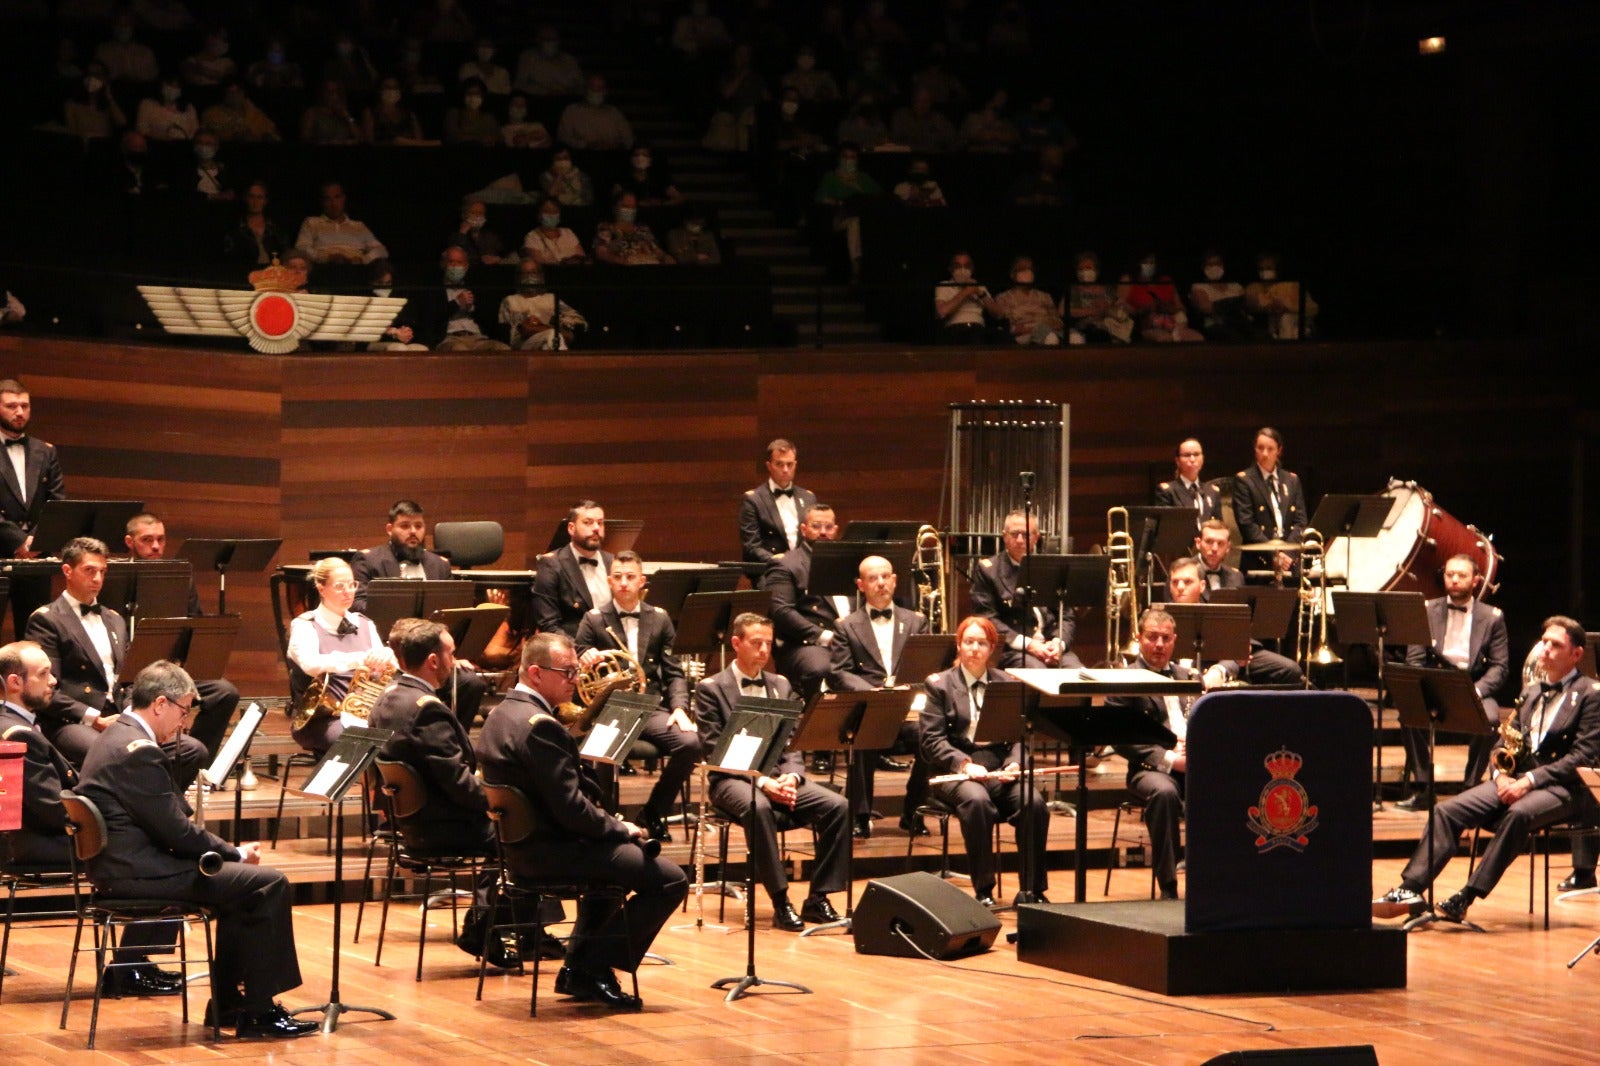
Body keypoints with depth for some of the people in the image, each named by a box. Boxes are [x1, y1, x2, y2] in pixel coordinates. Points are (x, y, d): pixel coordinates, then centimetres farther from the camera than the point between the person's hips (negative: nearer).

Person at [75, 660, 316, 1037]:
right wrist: (235, 852, -3)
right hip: (138, 872, -11)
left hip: (125, 864, 11)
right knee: (269, 884, -11)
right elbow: (176, 831, -18)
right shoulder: (139, 751, -19)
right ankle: (260, 1010, -4)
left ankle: (228, 1002, 20)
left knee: (244, 880, 21)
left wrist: (229, 851, 7)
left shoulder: (118, 737, 15)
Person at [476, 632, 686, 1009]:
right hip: (550, 852, -11)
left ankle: (578, 967, 31)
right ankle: (593, 971, -1)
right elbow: (571, 809, -25)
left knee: (614, 852, 36)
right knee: (671, 879, -8)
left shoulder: (501, 714, 10)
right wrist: (622, 828, -9)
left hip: (518, 846, 11)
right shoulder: (539, 726, -23)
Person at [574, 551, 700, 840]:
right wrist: (583, 659, -20)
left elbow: (674, 673, 12)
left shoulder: (659, 619, 14)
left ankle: (652, 813, -3)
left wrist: (679, 708, -5)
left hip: (651, 709, 3)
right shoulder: (593, 620, 8)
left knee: (691, 743, -26)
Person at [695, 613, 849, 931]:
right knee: (758, 808, -39)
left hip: (779, 775, 5)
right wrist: (761, 781, -20)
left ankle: (818, 898, -14)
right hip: (733, 779, -5)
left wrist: (791, 776, -11)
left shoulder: (780, 686, 17)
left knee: (837, 806, -21)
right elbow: (715, 751, -8)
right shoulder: (711, 689, 0)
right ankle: (780, 902, -31)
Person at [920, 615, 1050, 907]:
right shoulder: (940, 685, 7)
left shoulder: (1007, 684, 16)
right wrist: (964, 763, -19)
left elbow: (1019, 734, 9)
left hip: (1000, 769, 3)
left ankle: (1033, 889, -16)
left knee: (1034, 803, -27)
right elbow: (931, 739, -3)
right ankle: (983, 891, -26)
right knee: (977, 801, -36)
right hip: (955, 771, -3)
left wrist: (1015, 763, -12)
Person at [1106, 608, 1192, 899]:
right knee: (1164, 792, -39)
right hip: (1150, 767, -4)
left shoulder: (1188, 676, 22)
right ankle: (1167, 886, -31)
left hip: (1196, 764, 4)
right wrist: (1168, 758, -17)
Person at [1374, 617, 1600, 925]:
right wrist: (1501, 774, -4)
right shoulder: (1531, 693, 21)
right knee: (1447, 811, -16)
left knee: (1518, 814, -38)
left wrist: (1530, 780, -19)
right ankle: (1410, 890, -25)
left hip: (1563, 787, -6)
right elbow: (1503, 743, 19)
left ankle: (1465, 899, -37)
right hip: (1516, 779, 6)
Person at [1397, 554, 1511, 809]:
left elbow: (1500, 667, 1)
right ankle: (1422, 788, -24)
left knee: (1489, 719, -34)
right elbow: (1414, 659, 5)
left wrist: (1476, 691, -18)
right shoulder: (1427, 611, 10)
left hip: (1477, 689, -1)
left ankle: (1471, 787, -20)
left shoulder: (1492, 617, 7)